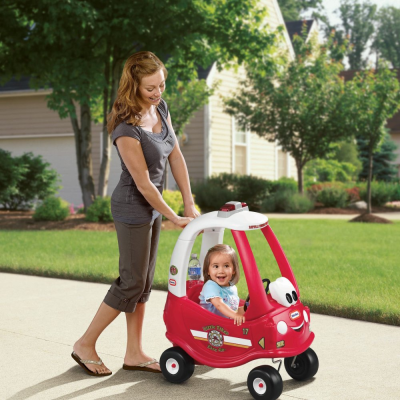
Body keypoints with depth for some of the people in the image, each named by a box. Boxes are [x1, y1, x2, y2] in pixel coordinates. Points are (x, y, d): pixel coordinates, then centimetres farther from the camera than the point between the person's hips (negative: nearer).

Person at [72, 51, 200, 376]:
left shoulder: (161, 108, 0)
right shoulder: (127, 129, -25)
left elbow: (176, 158, 3)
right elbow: (143, 183, -21)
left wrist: (190, 204, 1)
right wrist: (175, 218, -14)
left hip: (152, 205, 8)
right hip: (133, 207, -8)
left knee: (144, 282, 11)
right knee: (132, 282, -2)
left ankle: (134, 353, 21)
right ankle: (85, 345, 13)